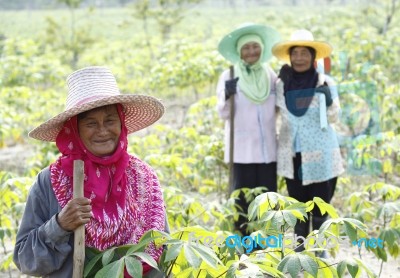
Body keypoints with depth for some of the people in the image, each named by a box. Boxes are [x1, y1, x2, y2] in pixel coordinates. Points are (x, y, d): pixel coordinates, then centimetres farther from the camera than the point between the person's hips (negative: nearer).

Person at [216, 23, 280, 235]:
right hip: (242, 150, -3)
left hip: (267, 148, 3)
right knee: (243, 199, 0)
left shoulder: (270, 75, 8)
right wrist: (227, 96, -25)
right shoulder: (229, 77, -1)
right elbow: (223, 113, -6)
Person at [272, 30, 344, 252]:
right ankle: (299, 251, 20)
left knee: (320, 206, 1)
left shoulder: (325, 83, -7)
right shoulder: (281, 84, 0)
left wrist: (329, 100, -20)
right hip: (292, 155, 3)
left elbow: (334, 118, -4)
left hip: (319, 154, -3)